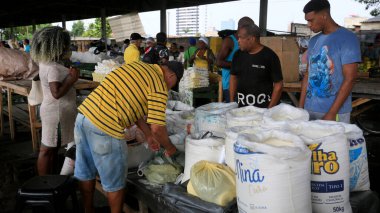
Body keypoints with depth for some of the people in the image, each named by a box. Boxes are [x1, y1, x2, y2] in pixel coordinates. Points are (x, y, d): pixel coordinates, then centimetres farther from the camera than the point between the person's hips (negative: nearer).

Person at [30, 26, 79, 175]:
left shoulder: (47, 63, 8)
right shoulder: (53, 68, -22)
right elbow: (57, 93, -29)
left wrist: (68, 74, 7)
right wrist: (72, 79, -22)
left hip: (55, 110, 10)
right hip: (57, 113, -10)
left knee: (52, 148, 19)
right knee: (48, 149, 2)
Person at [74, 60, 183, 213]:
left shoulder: (137, 65, 17)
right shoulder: (159, 85, -8)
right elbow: (157, 128, -11)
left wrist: (148, 135, 27)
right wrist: (170, 148, 9)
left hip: (83, 115, 9)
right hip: (104, 128, -9)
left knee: (85, 172, 24)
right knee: (114, 181, 13)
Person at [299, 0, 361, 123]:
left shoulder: (347, 38, -7)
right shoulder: (313, 41, 11)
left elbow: (349, 79, -12)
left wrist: (332, 113, -16)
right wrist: (301, 106, 9)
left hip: (334, 112, -5)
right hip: (309, 109, 6)